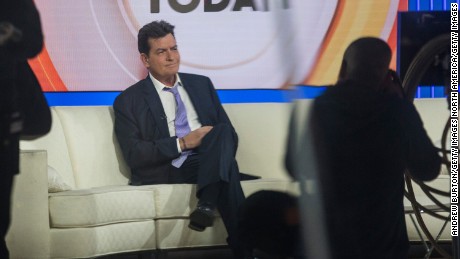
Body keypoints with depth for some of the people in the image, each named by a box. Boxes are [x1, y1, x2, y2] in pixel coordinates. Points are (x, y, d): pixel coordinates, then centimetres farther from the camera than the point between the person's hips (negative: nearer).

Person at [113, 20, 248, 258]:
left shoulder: (202, 85, 21)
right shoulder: (129, 101, 7)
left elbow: (231, 134, 18)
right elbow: (133, 155, -4)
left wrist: (218, 143, -8)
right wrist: (182, 143, -13)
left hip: (209, 161, 4)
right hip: (168, 171, -4)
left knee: (222, 132, -32)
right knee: (228, 168, -36)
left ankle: (206, 205, -45)